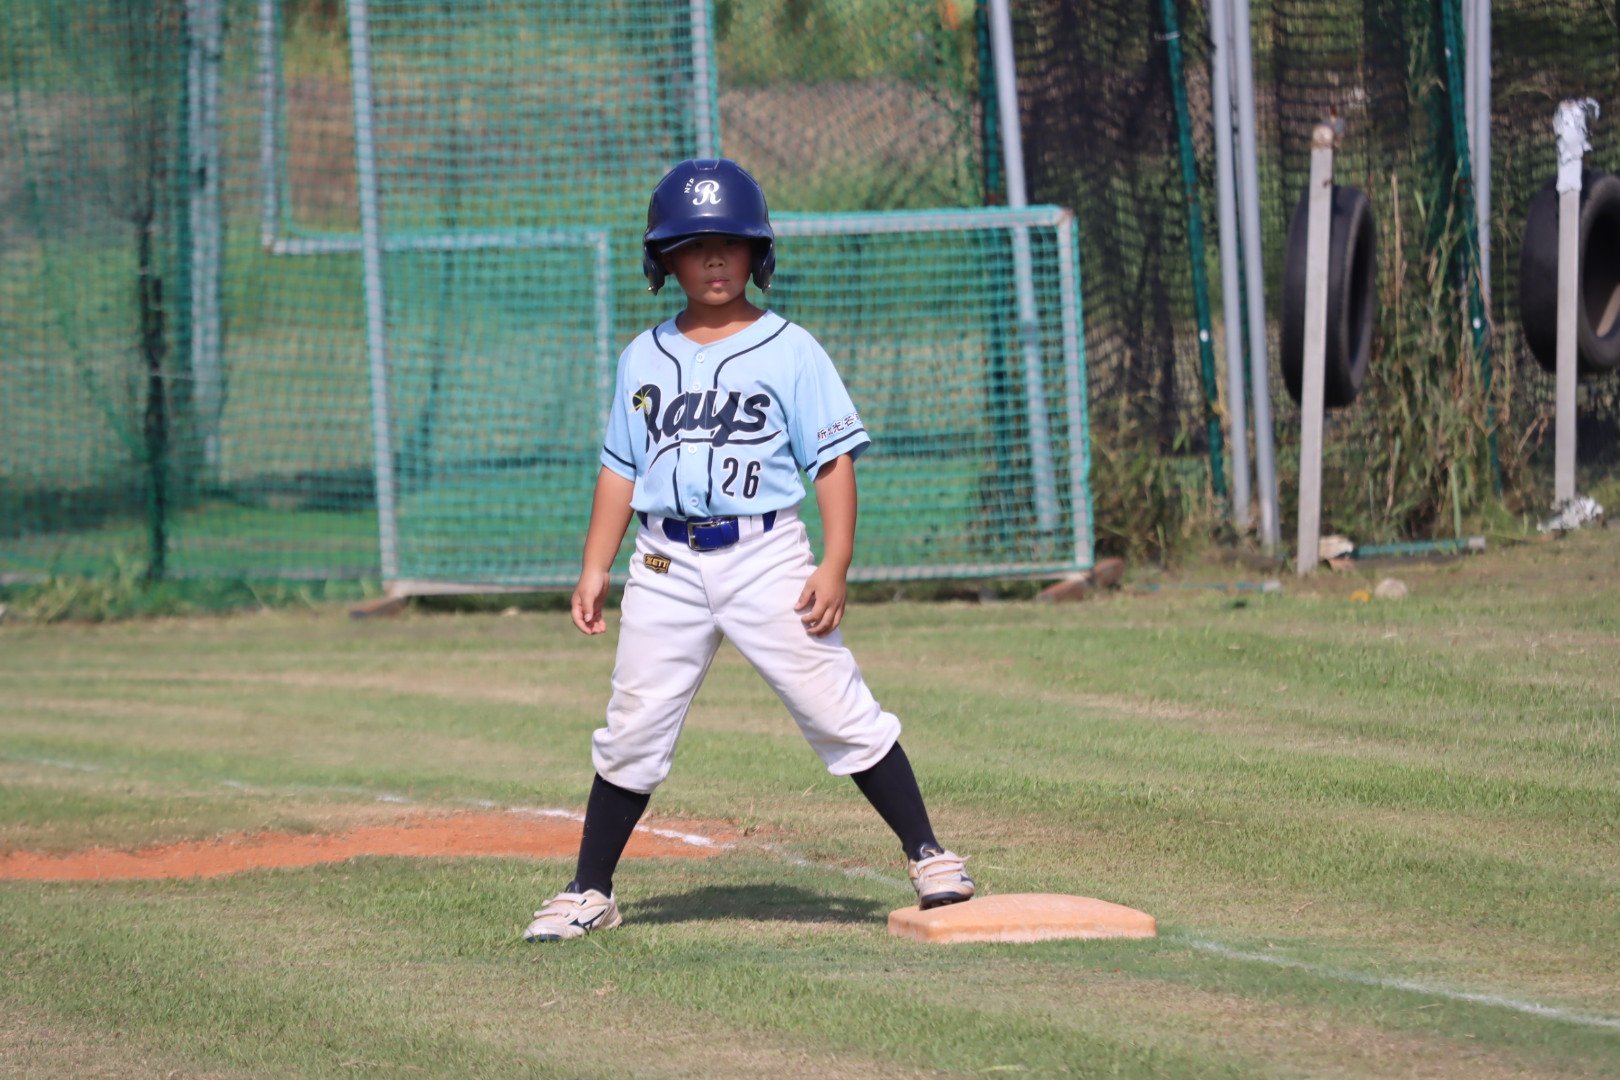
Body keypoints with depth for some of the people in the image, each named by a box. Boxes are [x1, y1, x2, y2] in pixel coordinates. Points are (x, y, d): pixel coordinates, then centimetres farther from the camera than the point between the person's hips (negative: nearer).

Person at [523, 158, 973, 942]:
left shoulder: (789, 351, 1)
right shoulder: (644, 359, 12)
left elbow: (834, 459, -2)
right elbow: (621, 469, 17)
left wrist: (834, 567, -11)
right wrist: (595, 570, 10)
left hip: (767, 556, -3)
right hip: (666, 565, 3)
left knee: (841, 715, -6)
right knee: (632, 733, 4)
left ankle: (927, 856, 4)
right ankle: (589, 892, 13)